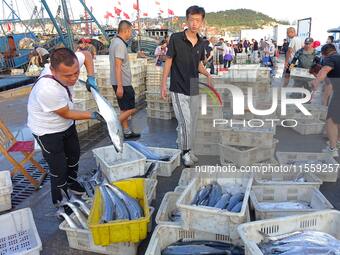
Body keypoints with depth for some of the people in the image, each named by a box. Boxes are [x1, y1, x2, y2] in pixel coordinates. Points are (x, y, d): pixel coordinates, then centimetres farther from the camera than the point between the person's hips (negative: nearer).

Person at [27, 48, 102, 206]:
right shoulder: (47, 89, -41)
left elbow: (87, 55, -2)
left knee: (74, 154, 23)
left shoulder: (68, 63, -25)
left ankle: (72, 183, 50)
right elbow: (67, 114, -24)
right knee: (59, 169, 0)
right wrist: (93, 115, -16)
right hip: (47, 131, -7)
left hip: (66, 124, 7)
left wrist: (90, 77, -16)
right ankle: (59, 201, 26)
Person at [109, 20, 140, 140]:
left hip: (121, 83, 10)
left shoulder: (115, 41, 15)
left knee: (125, 109, 15)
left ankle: (127, 131, 23)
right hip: (123, 83, -10)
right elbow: (118, 66, -23)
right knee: (131, 109, -4)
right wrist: (119, 86, -25)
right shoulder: (120, 44, -17)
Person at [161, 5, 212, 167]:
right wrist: (163, 85, -7)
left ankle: (189, 150, 29)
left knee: (192, 123, 12)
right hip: (178, 89, -5)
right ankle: (185, 153, 9)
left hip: (194, 90, 6)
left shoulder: (201, 43, 6)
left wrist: (207, 74, -3)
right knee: (185, 122, -10)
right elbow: (168, 61, -4)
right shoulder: (176, 38, -9)